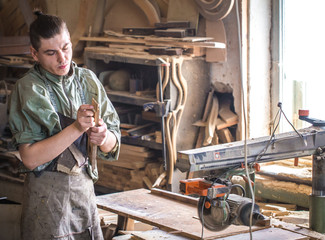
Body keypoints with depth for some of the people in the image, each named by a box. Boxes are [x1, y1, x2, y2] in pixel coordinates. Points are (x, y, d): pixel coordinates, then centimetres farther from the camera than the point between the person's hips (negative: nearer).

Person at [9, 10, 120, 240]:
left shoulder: (88, 80, 5)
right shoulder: (29, 88, -9)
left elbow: (113, 146, 7)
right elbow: (30, 158, -17)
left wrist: (103, 137, -16)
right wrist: (76, 128, -23)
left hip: (85, 187, 4)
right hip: (47, 193, -4)